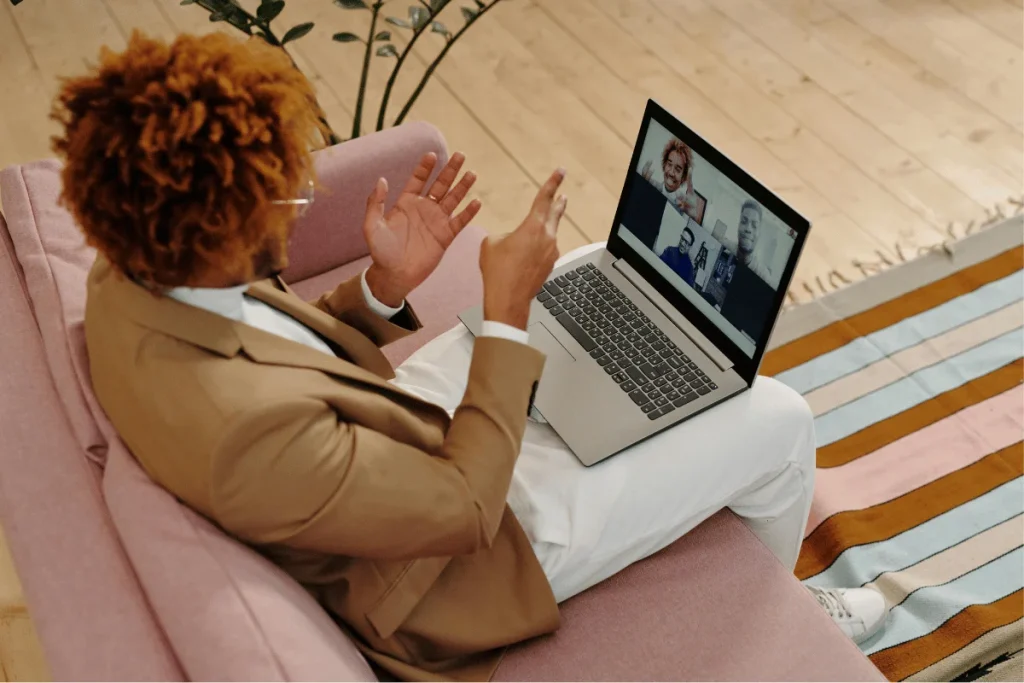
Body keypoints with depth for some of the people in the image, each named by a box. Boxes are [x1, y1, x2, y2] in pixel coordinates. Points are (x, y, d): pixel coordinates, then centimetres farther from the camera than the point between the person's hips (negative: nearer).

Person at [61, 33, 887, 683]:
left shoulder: (131, 278, -14)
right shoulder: (245, 430, -41)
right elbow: (464, 506, -28)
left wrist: (385, 286, -14)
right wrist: (508, 313, -24)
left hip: (390, 426, 9)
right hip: (472, 520, -8)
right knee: (779, 420, 1)